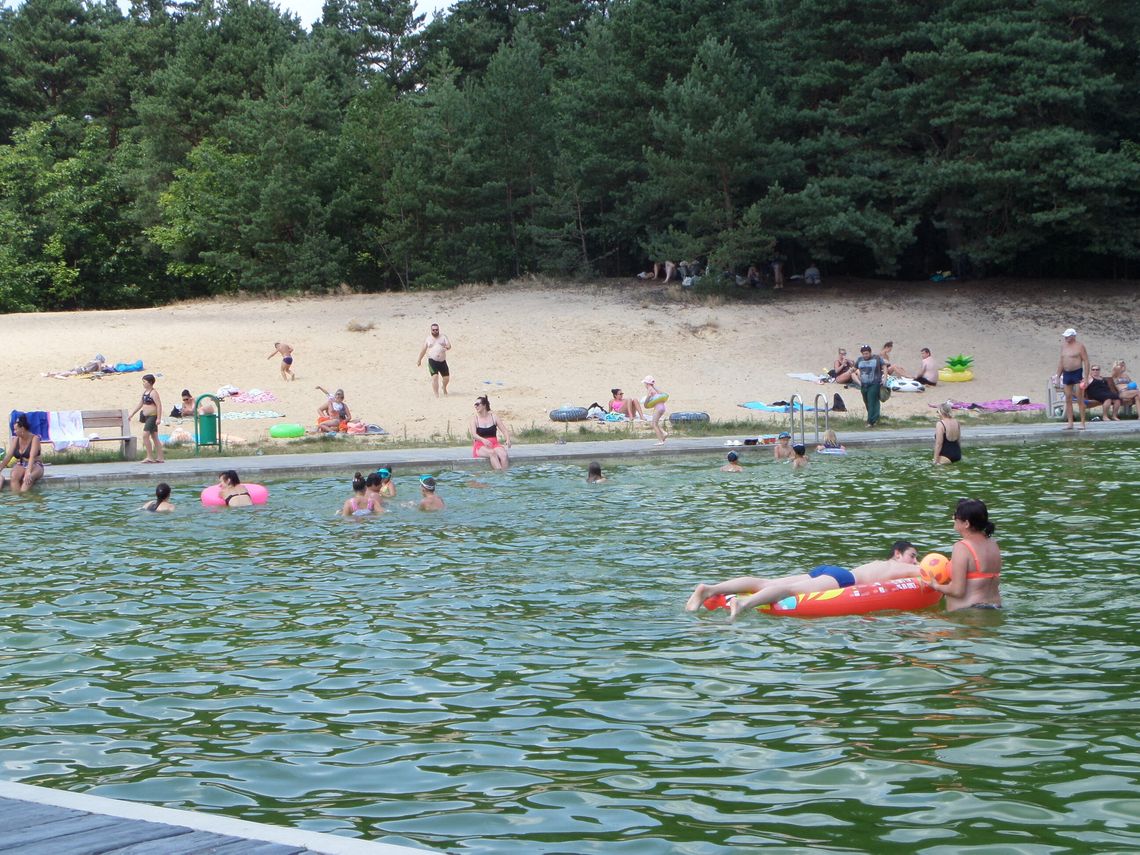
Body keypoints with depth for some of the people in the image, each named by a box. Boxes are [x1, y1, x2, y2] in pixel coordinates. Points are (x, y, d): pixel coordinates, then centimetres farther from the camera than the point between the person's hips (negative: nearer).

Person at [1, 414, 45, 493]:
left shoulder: (34, 439, -12)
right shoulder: (15, 440, 5)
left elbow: (32, 457, -24)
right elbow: (8, 456, 1)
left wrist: (28, 473, -37)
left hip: (35, 465, -4)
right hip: (20, 465, 4)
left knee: (28, 478, -38)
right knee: (14, 477, -31)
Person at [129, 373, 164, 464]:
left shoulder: (153, 392, -14)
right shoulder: (145, 391, 14)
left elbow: (159, 405, -19)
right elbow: (140, 404, 21)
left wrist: (158, 418, -23)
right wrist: (132, 414, 19)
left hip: (152, 416, -10)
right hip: (147, 417, 10)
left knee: (145, 435, -15)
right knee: (154, 437, 10)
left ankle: (150, 457, -12)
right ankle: (160, 457, 13)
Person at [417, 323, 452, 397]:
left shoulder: (443, 337, 8)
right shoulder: (428, 339, 10)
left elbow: (449, 345, -5)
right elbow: (423, 350, 18)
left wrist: (447, 347, -30)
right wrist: (419, 360, 21)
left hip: (442, 361, 2)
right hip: (432, 361, -2)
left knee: (447, 377, 8)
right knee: (435, 377, -19)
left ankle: (444, 387, 43)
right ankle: (436, 395, -17)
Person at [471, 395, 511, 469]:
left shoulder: (493, 417, 8)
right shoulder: (474, 418, 3)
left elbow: (504, 430, 6)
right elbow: (473, 434, -12)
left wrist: (508, 440, -16)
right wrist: (483, 440, -33)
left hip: (494, 443, 2)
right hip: (481, 446, -2)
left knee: (504, 455, -30)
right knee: (492, 453, -35)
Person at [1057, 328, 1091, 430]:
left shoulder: (1079, 346, -5)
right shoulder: (1063, 346, 13)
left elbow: (1086, 361, -7)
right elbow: (1061, 362, 19)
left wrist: (1085, 376, -14)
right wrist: (1058, 376, 13)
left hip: (1077, 373, -6)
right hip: (1066, 374, 6)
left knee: (1080, 399, -7)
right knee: (1068, 400, 4)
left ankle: (1082, 423, -5)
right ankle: (1070, 423, 7)